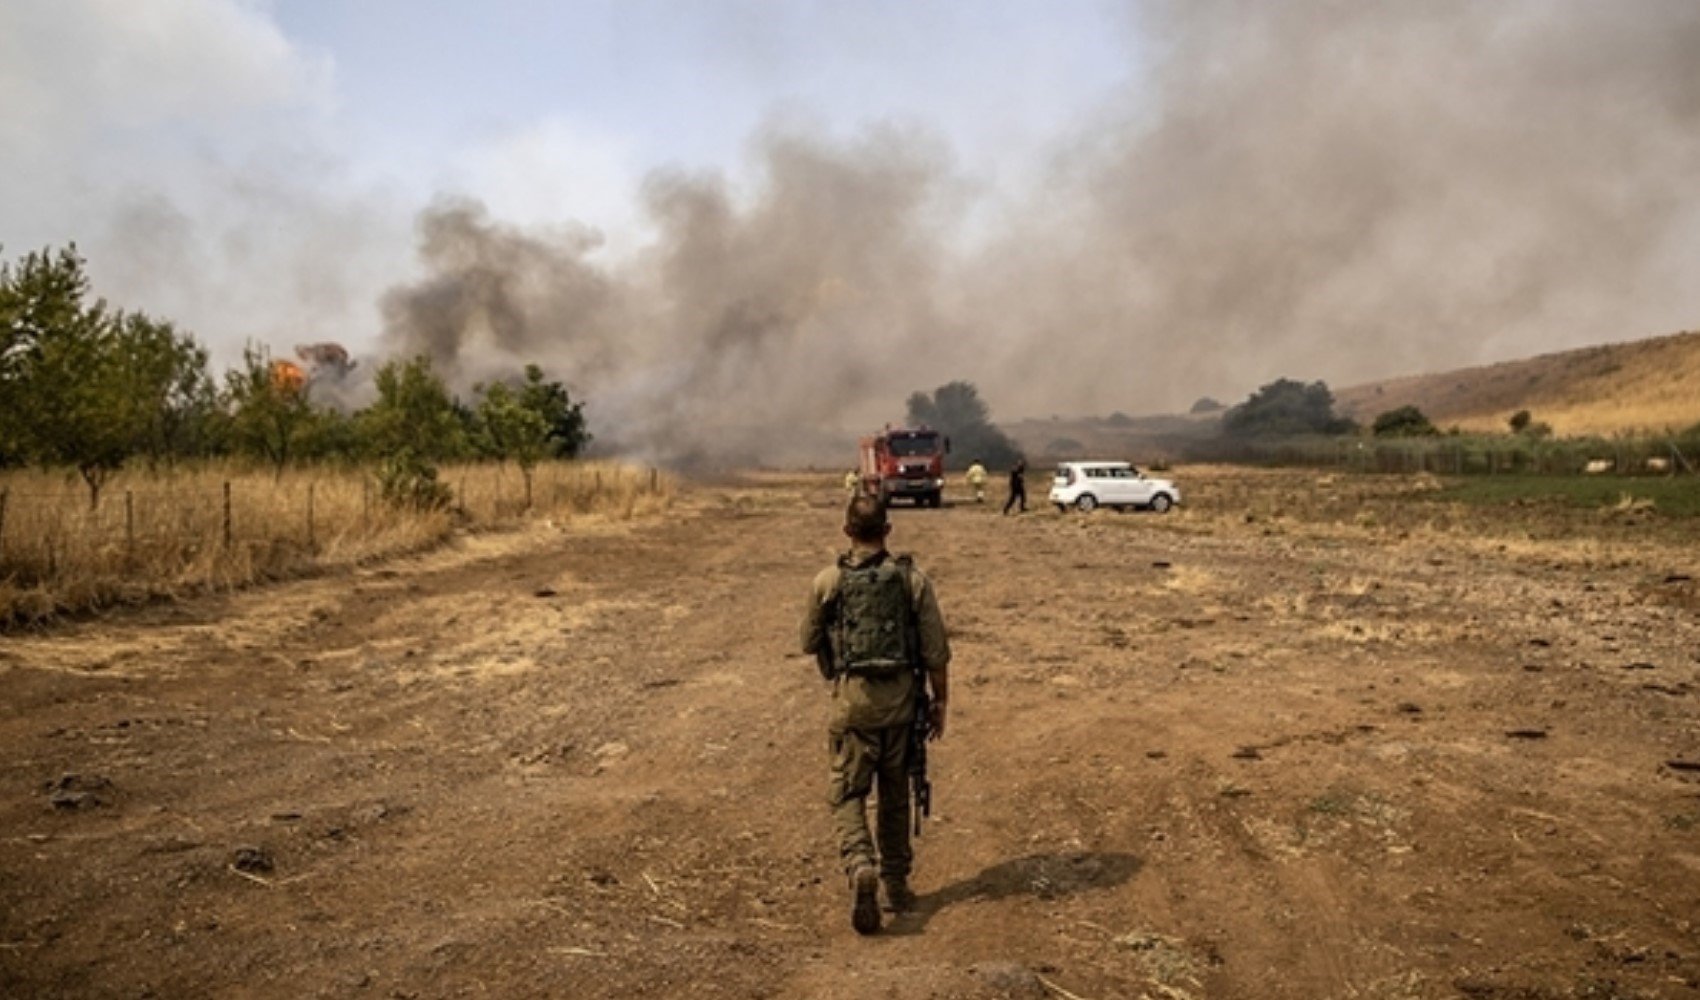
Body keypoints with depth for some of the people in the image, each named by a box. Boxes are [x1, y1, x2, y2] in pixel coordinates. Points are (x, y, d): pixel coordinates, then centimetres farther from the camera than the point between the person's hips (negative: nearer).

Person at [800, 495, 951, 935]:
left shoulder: (827, 581, -4)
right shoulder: (912, 579, -3)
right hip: (901, 695, 2)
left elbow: (809, 643, 8)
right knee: (895, 794, 16)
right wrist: (939, 702, 9)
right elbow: (936, 651, -2)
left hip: (852, 696, -2)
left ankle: (861, 868, -18)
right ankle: (895, 885, 25)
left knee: (848, 793, 6)